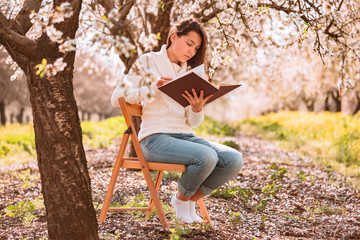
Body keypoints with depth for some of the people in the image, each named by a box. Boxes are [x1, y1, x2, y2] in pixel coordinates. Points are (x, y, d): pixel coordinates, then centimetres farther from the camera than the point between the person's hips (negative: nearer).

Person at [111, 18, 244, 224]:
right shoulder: (148, 62, 5)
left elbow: (193, 123, 15)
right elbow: (117, 97, -4)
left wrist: (198, 109, -9)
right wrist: (151, 88, -16)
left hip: (185, 136, 6)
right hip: (155, 137, -6)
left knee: (234, 160, -18)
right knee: (207, 156, -32)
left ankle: (191, 199, 3)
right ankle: (181, 199, -2)